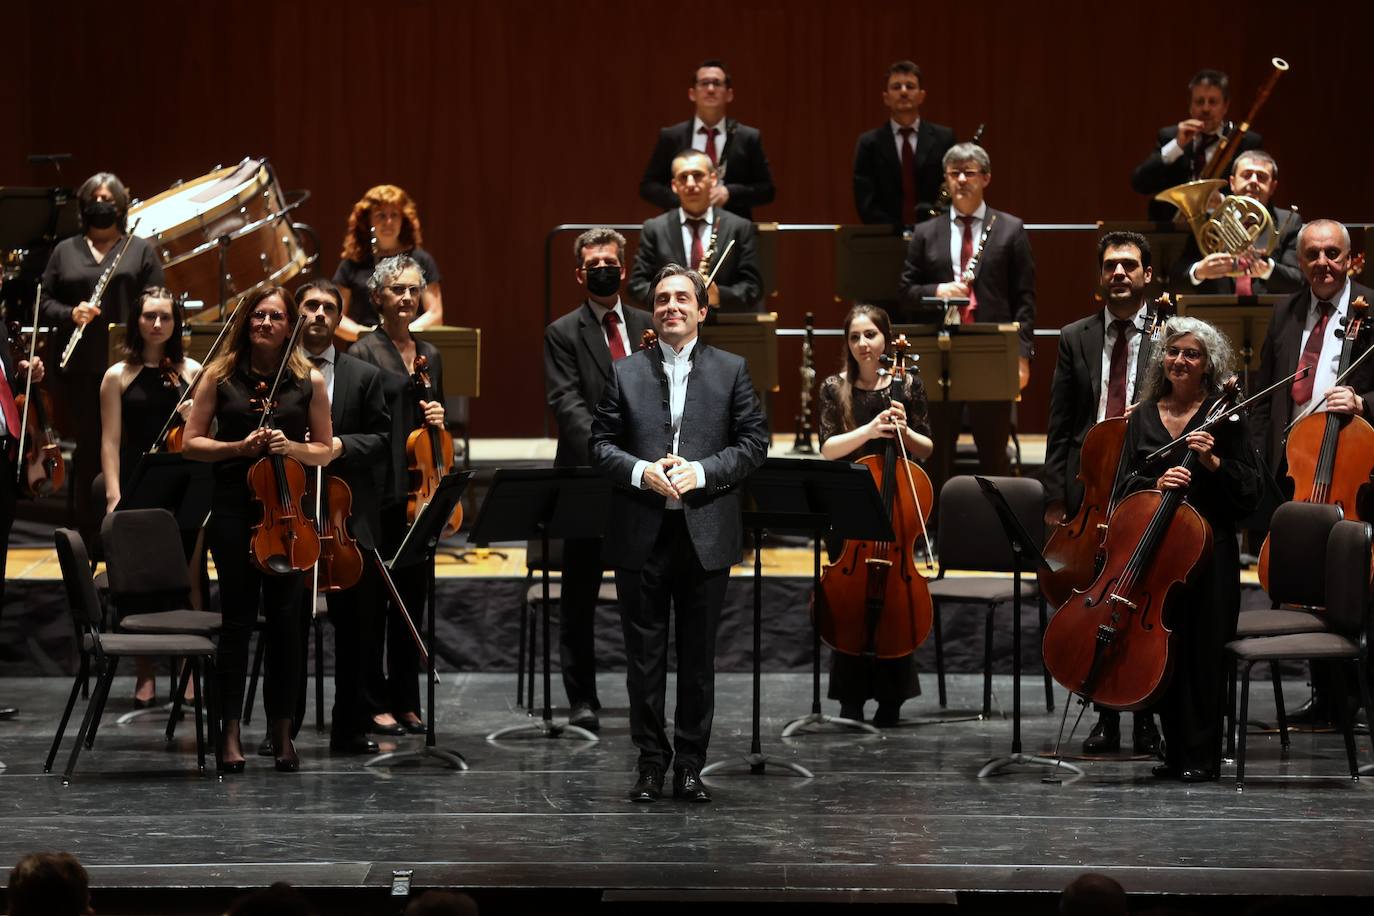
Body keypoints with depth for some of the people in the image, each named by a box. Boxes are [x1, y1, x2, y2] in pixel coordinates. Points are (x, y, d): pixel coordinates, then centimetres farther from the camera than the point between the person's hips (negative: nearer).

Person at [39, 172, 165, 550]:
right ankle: (88, 536, 9)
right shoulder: (65, 252, 14)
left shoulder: (140, 250, 9)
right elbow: (44, 303, 11)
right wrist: (70, 314, -10)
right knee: (87, 450, 3)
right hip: (79, 370, 2)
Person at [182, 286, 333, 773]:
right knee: (238, 617, 0)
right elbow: (191, 442, 5)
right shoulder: (220, 376, 4)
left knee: (285, 618, 2)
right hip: (234, 508, -1)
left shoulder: (309, 381, 5)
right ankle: (231, 733, 4)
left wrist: (292, 447, -10)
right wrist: (238, 447, -11)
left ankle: (282, 731, 11)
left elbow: (325, 451, 10)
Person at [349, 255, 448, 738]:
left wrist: (438, 418, 1)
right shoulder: (364, 353, -5)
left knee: (414, 595, 8)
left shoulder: (429, 354, 15)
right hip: (379, 494, -6)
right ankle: (375, 702, 3)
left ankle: (406, 702, 14)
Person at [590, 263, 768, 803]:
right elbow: (601, 443, 6)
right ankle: (651, 760, 12)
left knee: (699, 654, 5)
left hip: (706, 533, 0)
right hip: (640, 535, 0)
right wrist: (641, 472, -12)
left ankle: (691, 763, 12)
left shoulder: (731, 371, 6)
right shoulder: (625, 373, 8)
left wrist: (701, 472, -12)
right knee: (645, 653, 4)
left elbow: (753, 442, 2)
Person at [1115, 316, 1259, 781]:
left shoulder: (1226, 417, 1)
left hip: (1209, 551, -3)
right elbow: (1124, 485, 10)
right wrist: (1155, 484, -9)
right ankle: (1175, 750, 12)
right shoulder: (1142, 417, 13)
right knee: (1162, 650, 3)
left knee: (1203, 652, -5)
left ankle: (1201, 756, 1)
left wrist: (1213, 462, -16)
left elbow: (1248, 492, -1)